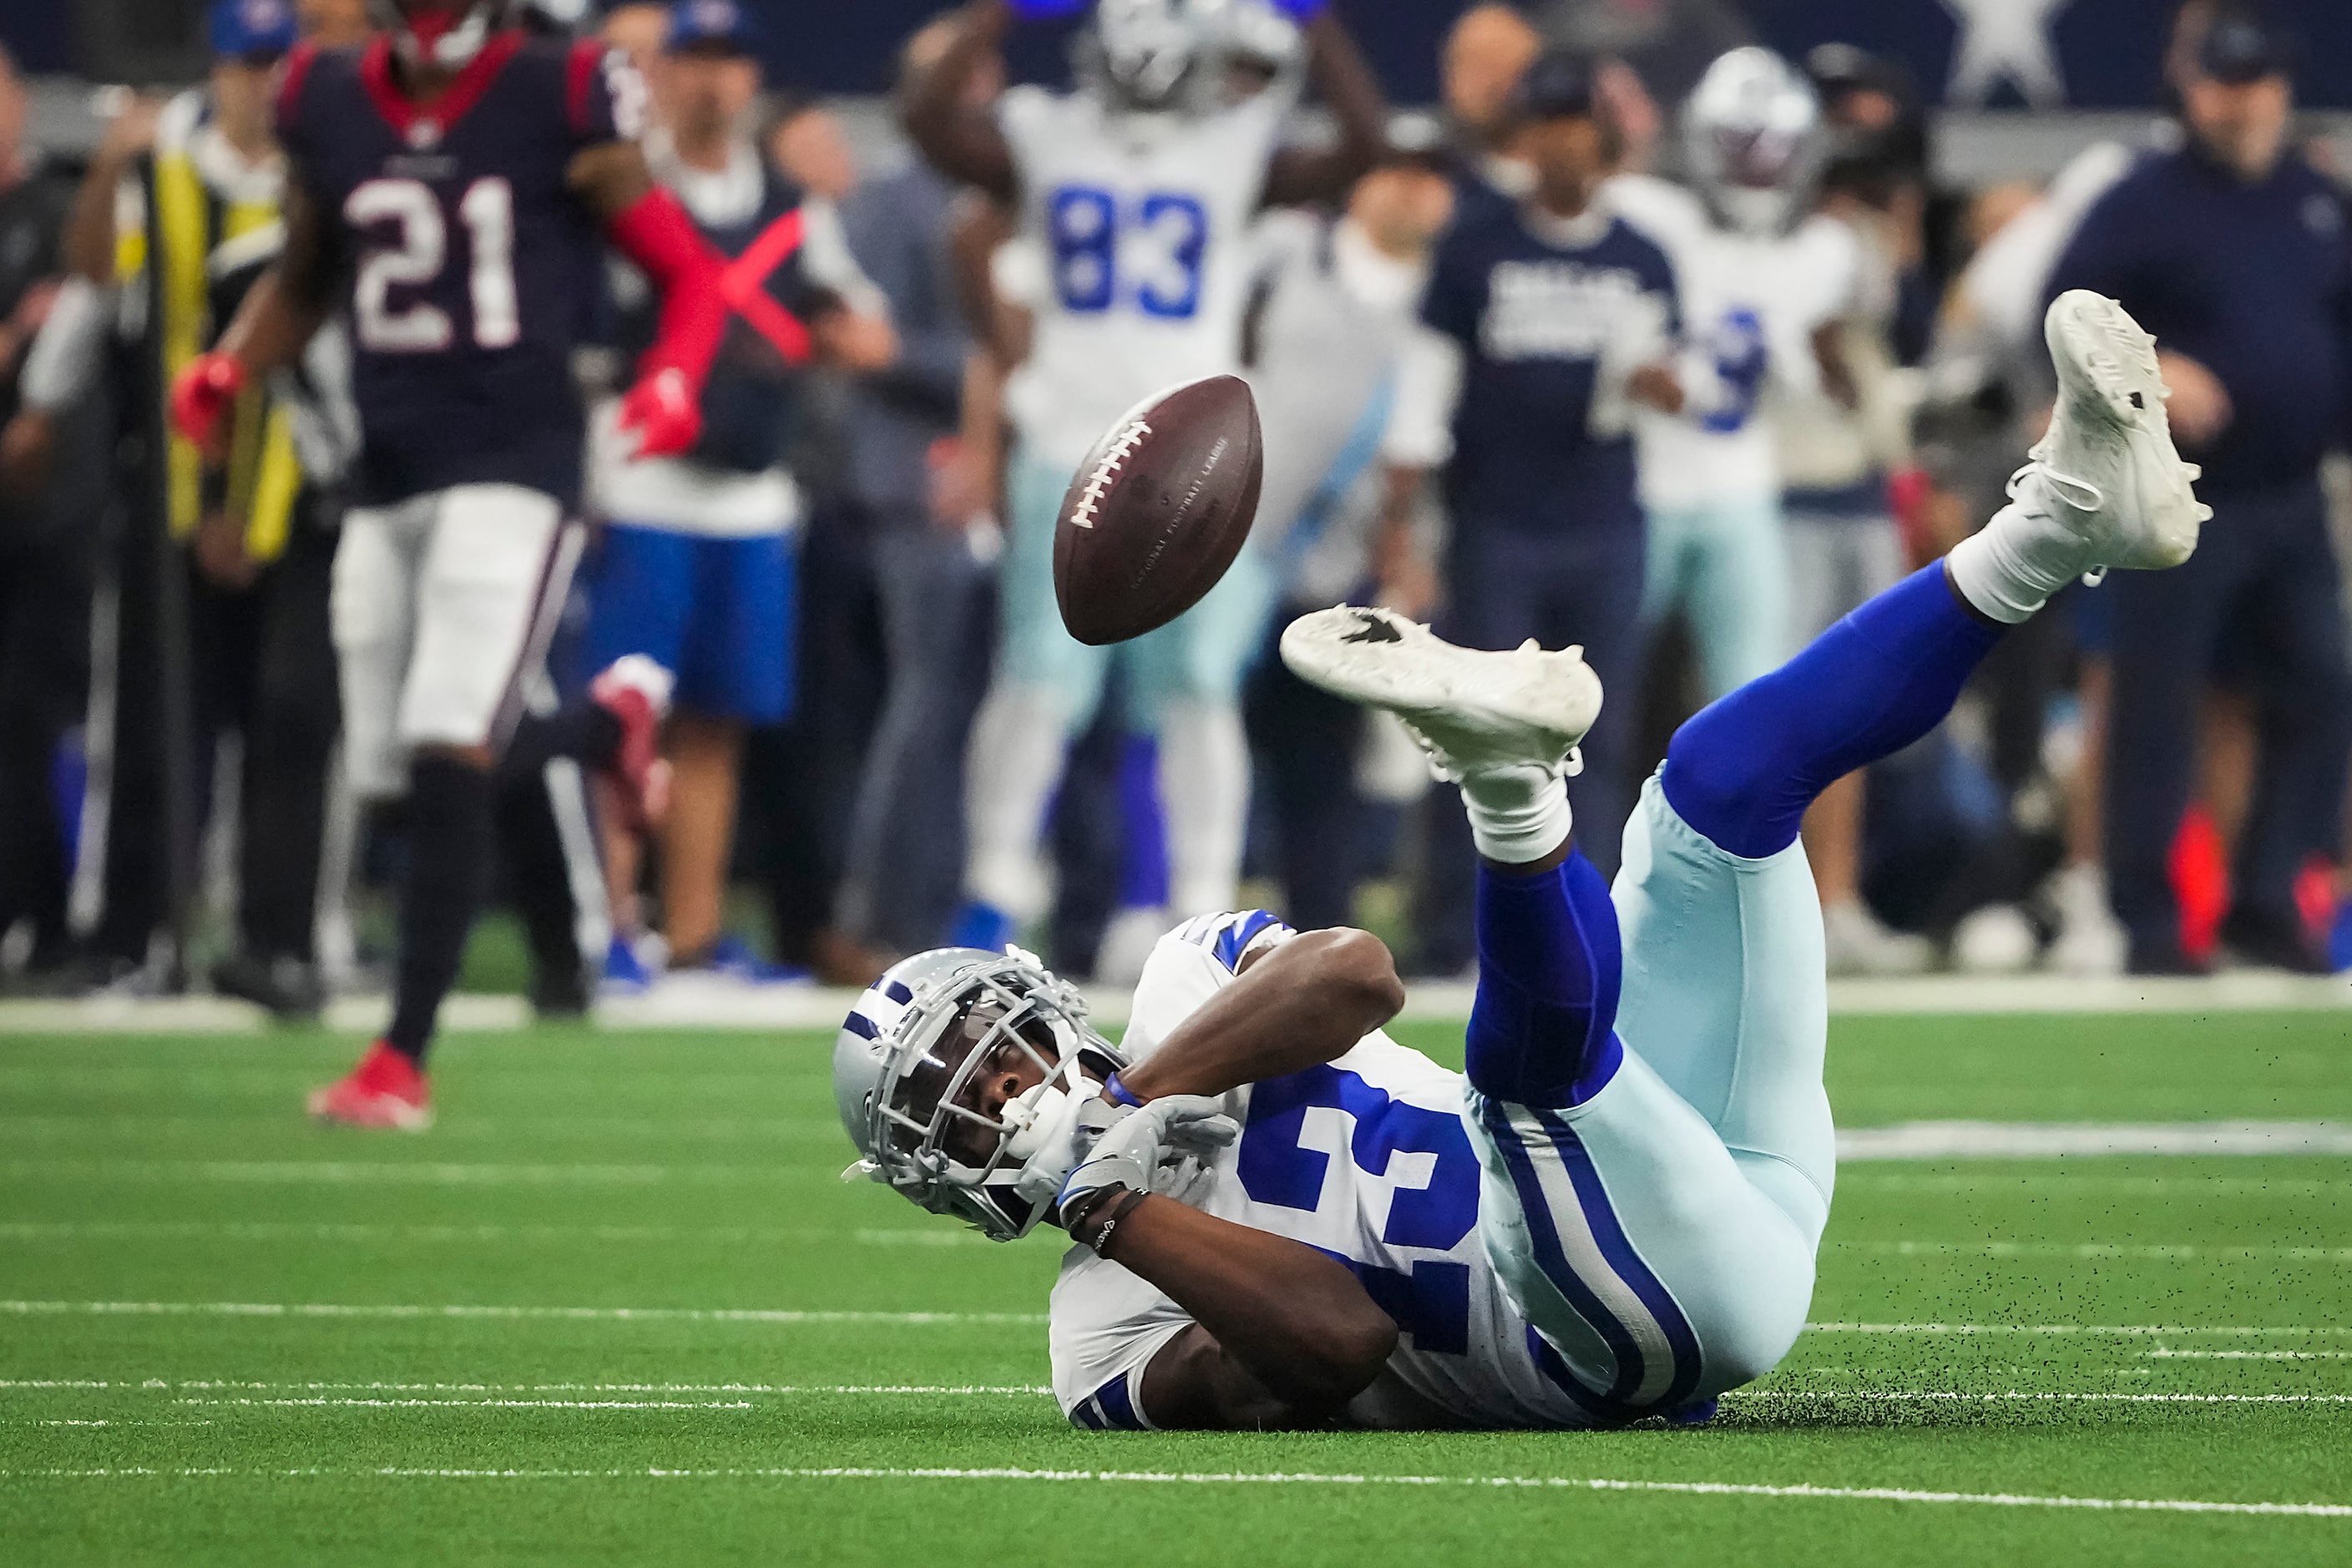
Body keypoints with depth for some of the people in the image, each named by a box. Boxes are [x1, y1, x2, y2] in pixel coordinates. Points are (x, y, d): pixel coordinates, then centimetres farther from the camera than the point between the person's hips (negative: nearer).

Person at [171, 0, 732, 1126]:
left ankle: (403, 1059, -8)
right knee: (391, 769, 10)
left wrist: (672, 383, -20)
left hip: (513, 466, -6)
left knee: (447, 758, -15)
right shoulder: (329, 106, 6)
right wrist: (225, 372, 4)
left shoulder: (561, 104, -7)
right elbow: (303, 281, 22)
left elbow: (688, 276, 0)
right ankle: (614, 718, 37)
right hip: (387, 475, 6)